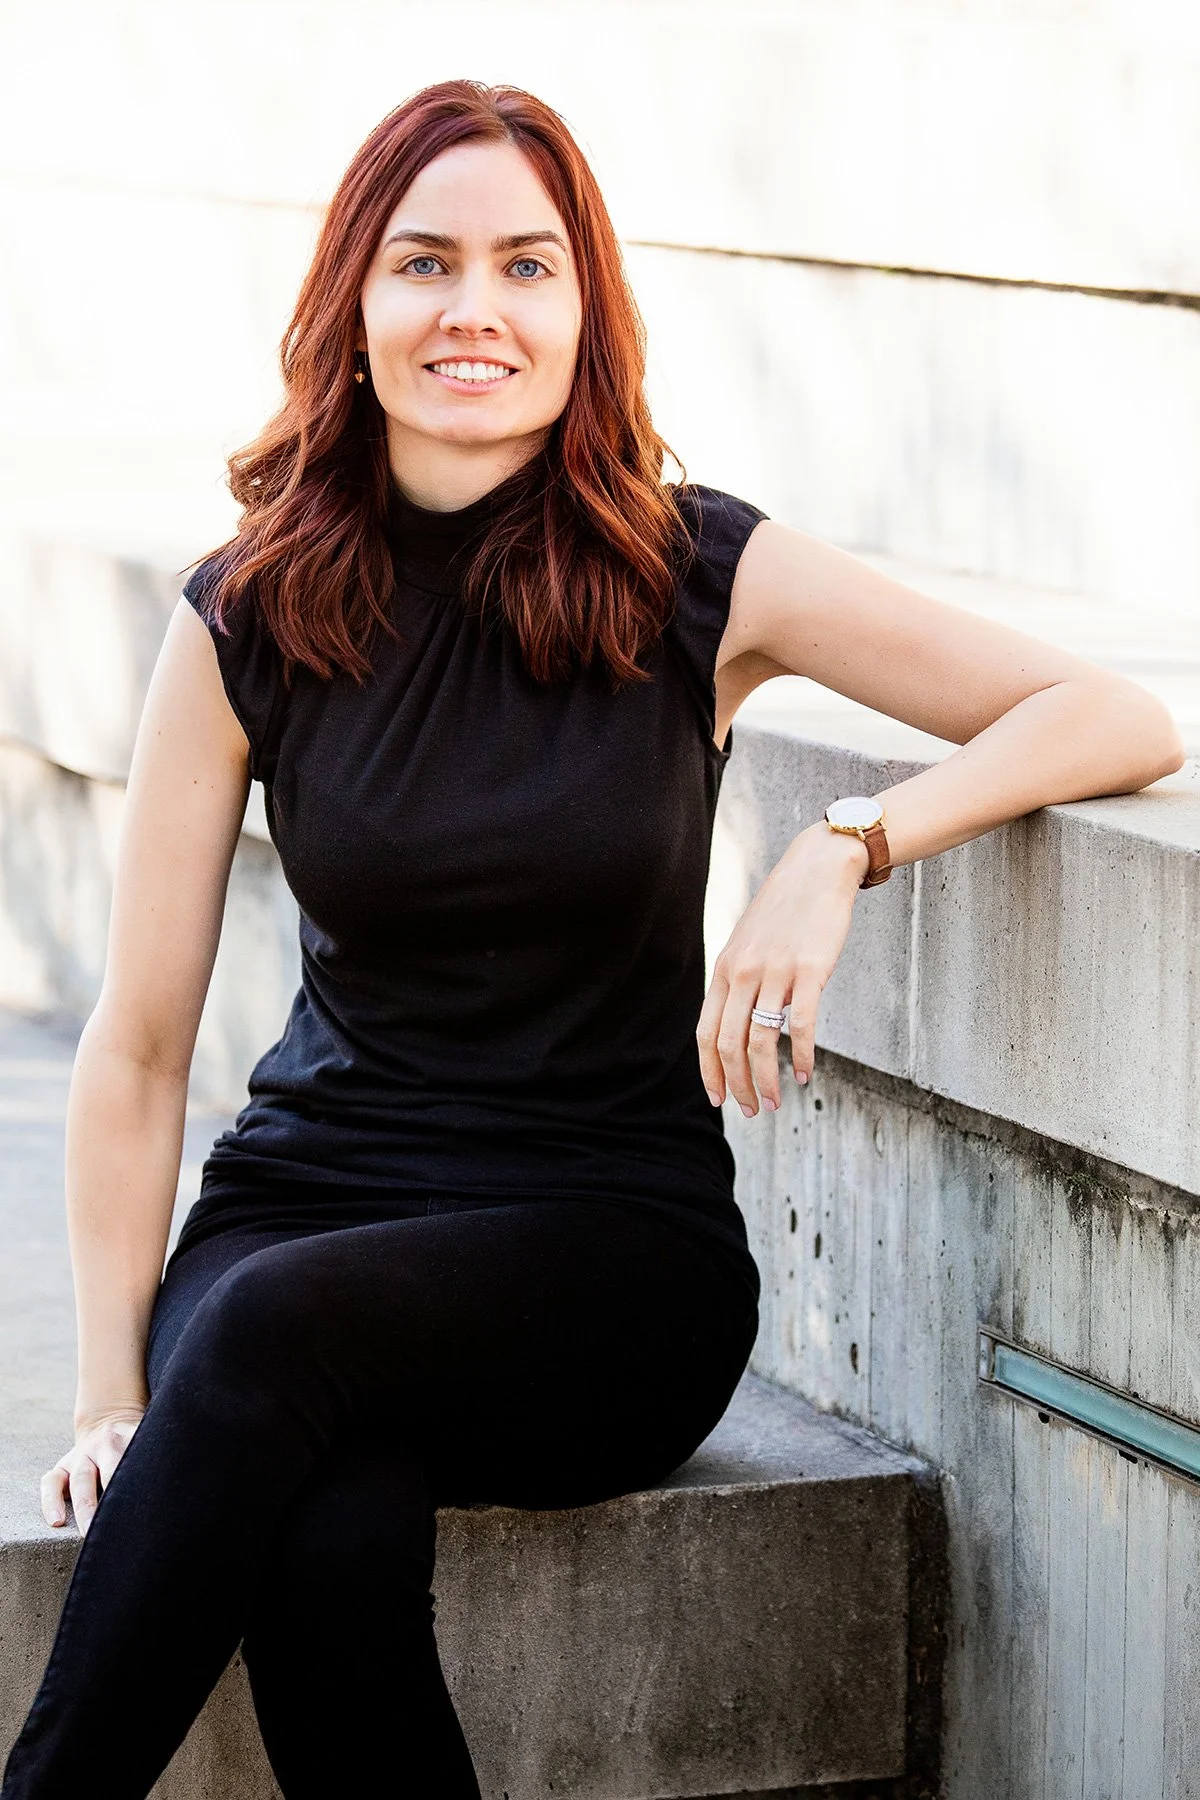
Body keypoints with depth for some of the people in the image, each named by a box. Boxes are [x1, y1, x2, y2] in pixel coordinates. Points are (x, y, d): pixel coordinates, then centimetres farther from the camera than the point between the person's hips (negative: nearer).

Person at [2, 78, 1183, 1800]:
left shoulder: (700, 578, -2)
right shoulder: (250, 621, 1)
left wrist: (848, 844, -21)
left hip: (617, 1238, -1)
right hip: (309, 1193, 1)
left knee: (281, 1324, -33)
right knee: (327, 1549, -33)